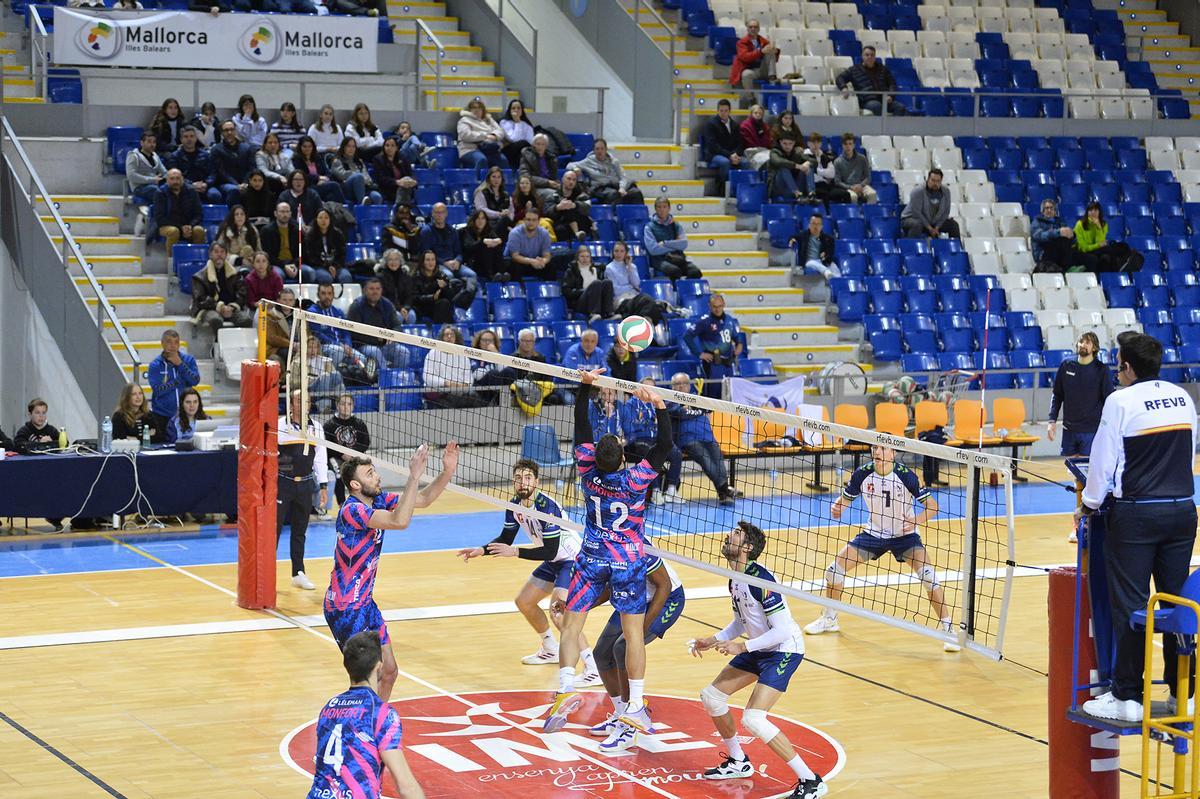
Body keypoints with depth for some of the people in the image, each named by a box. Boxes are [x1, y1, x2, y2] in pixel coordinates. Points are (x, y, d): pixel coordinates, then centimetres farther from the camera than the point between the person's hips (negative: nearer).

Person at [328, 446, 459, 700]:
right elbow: (399, 521, -37)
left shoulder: (378, 500, 3)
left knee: (388, 671, 13)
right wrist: (414, 476, -35)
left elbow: (423, 499, 8)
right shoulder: (352, 510, -24)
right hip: (344, 609, -9)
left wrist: (447, 471, -7)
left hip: (365, 602, 9)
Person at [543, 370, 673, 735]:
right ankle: (635, 706, 3)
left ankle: (566, 689, -12)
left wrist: (585, 386, -5)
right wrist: (659, 406, -30)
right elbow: (664, 445, -21)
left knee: (571, 623, 7)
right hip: (628, 562, -2)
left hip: (592, 559, 2)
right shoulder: (634, 480, -19)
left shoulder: (589, 472, -12)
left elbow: (582, 428, -5)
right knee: (634, 632, 3)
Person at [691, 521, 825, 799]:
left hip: (785, 651, -10)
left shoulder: (760, 580, -26)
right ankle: (738, 763, 32)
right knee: (711, 695, 13)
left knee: (753, 719, -21)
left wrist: (742, 647, -26)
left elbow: (783, 629, -27)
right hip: (759, 649, 10)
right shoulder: (735, 581, 4)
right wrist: (713, 640, 7)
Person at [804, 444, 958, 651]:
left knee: (928, 575, -26)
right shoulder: (862, 474, -15)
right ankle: (829, 619, 27)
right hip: (874, 532, 4)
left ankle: (947, 629, -12)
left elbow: (932, 506, -19)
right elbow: (845, 498, -1)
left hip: (904, 534, -4)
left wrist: (917, 521, -37)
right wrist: (837, 508, -24)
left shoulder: (906, 475, -23)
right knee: (835, 569, 1)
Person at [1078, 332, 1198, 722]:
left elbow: (1103, 462, -6)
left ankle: (1127, 697, 2)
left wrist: (1088, 506, 8)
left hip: (1135, 513, -5)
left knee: (1130, 606, 0)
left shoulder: (1121, 401, -10)